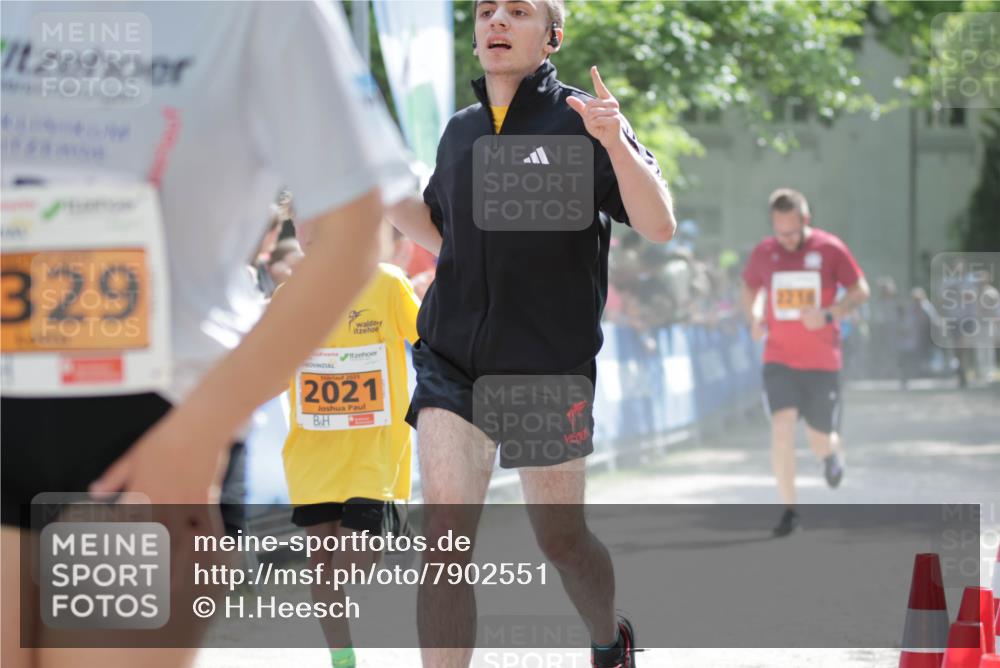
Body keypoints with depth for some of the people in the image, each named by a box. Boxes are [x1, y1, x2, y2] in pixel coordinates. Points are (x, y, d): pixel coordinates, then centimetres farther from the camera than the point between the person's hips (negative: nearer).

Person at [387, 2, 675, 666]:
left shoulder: (580, 121, -5)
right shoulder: (461, 132, 9)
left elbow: (660, 226, -15)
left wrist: (614, 140, -30)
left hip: (549, 370, -3)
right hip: (450, 364, 3)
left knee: (561, 540, 12)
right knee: (445, 537, -13)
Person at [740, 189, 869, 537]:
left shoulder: (830, 249, -7)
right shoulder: (764, 253, 1)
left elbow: (860, 291, 0)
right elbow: (748, 289, 18)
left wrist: (828, 314, -17)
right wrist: (753, 318, -3)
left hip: (822, 360, -1)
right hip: (779, 359, 1)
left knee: (821, 439, 5)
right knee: (782, 426, -17)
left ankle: (832, 453, 45)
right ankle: (789, 511, -10)